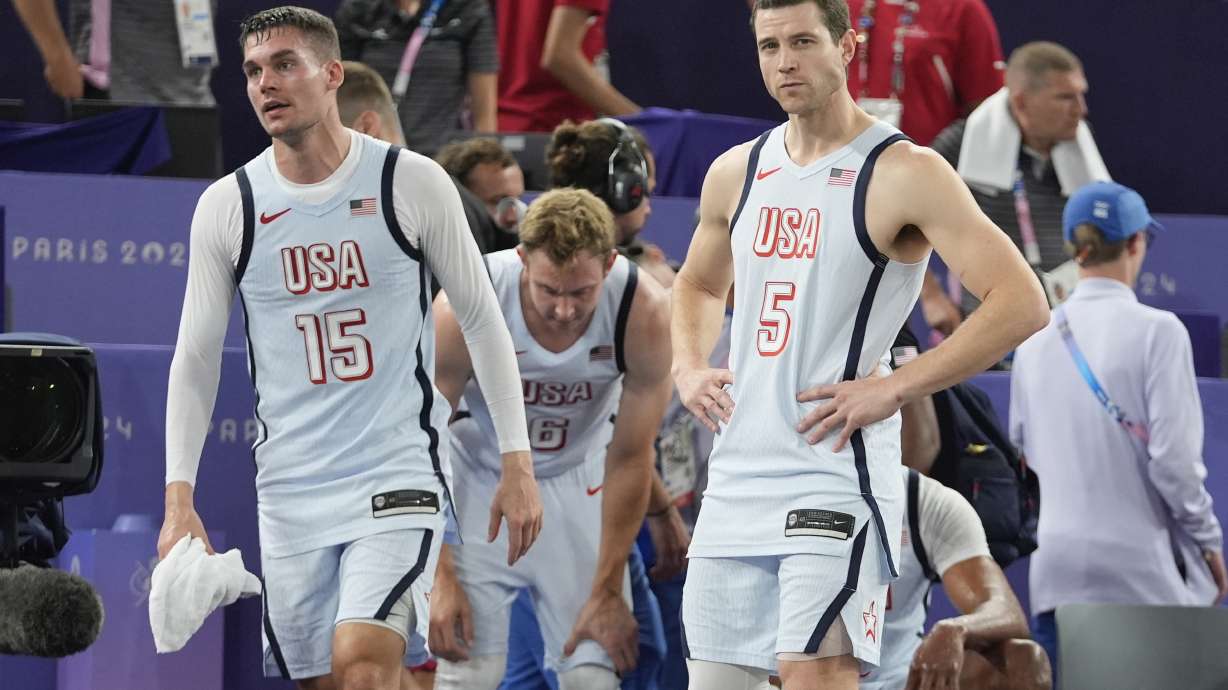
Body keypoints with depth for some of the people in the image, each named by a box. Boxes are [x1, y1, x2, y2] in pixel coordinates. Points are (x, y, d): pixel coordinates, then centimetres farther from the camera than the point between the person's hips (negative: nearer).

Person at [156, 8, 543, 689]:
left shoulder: (412, 183, -3)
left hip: (399, 474, -3)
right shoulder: (227, 206, 2)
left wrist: (517, 465, 1)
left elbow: (482, 321, 4)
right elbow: (195, 358, 7)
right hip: (290, 490, 3)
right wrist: (179, 500, -1)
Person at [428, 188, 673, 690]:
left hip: (577, 478, 1)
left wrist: (607, 591, -10)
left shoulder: (643, 313, -26)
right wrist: (440, 577, -18)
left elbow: (629, 459, -14)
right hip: (479, 477, -1)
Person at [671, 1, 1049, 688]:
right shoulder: (737, 173, 12)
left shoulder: (904, 173, -8)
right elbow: (698, 285, 33)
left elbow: (1022, 304, -15)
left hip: (836, 472, -7)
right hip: (737, 477, 7)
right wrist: (689, 368, 11)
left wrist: (893, 388, -16)